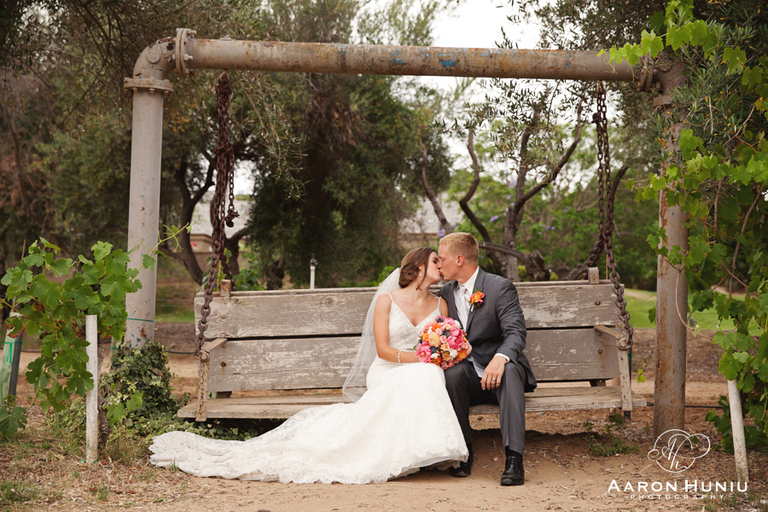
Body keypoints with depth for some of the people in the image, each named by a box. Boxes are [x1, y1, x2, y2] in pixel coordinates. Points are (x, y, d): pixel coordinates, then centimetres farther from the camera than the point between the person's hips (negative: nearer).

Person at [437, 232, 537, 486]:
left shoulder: (500, 287, -6)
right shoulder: (446, 292, 12)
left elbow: (516, 333, -17)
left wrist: (500, 358, -39)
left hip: (498, 371, -3)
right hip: (466, 376, 3)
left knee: (510, 371, -38)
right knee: (452, 373, -32)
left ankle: (514, 458, -42)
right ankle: (463, 453, -21)